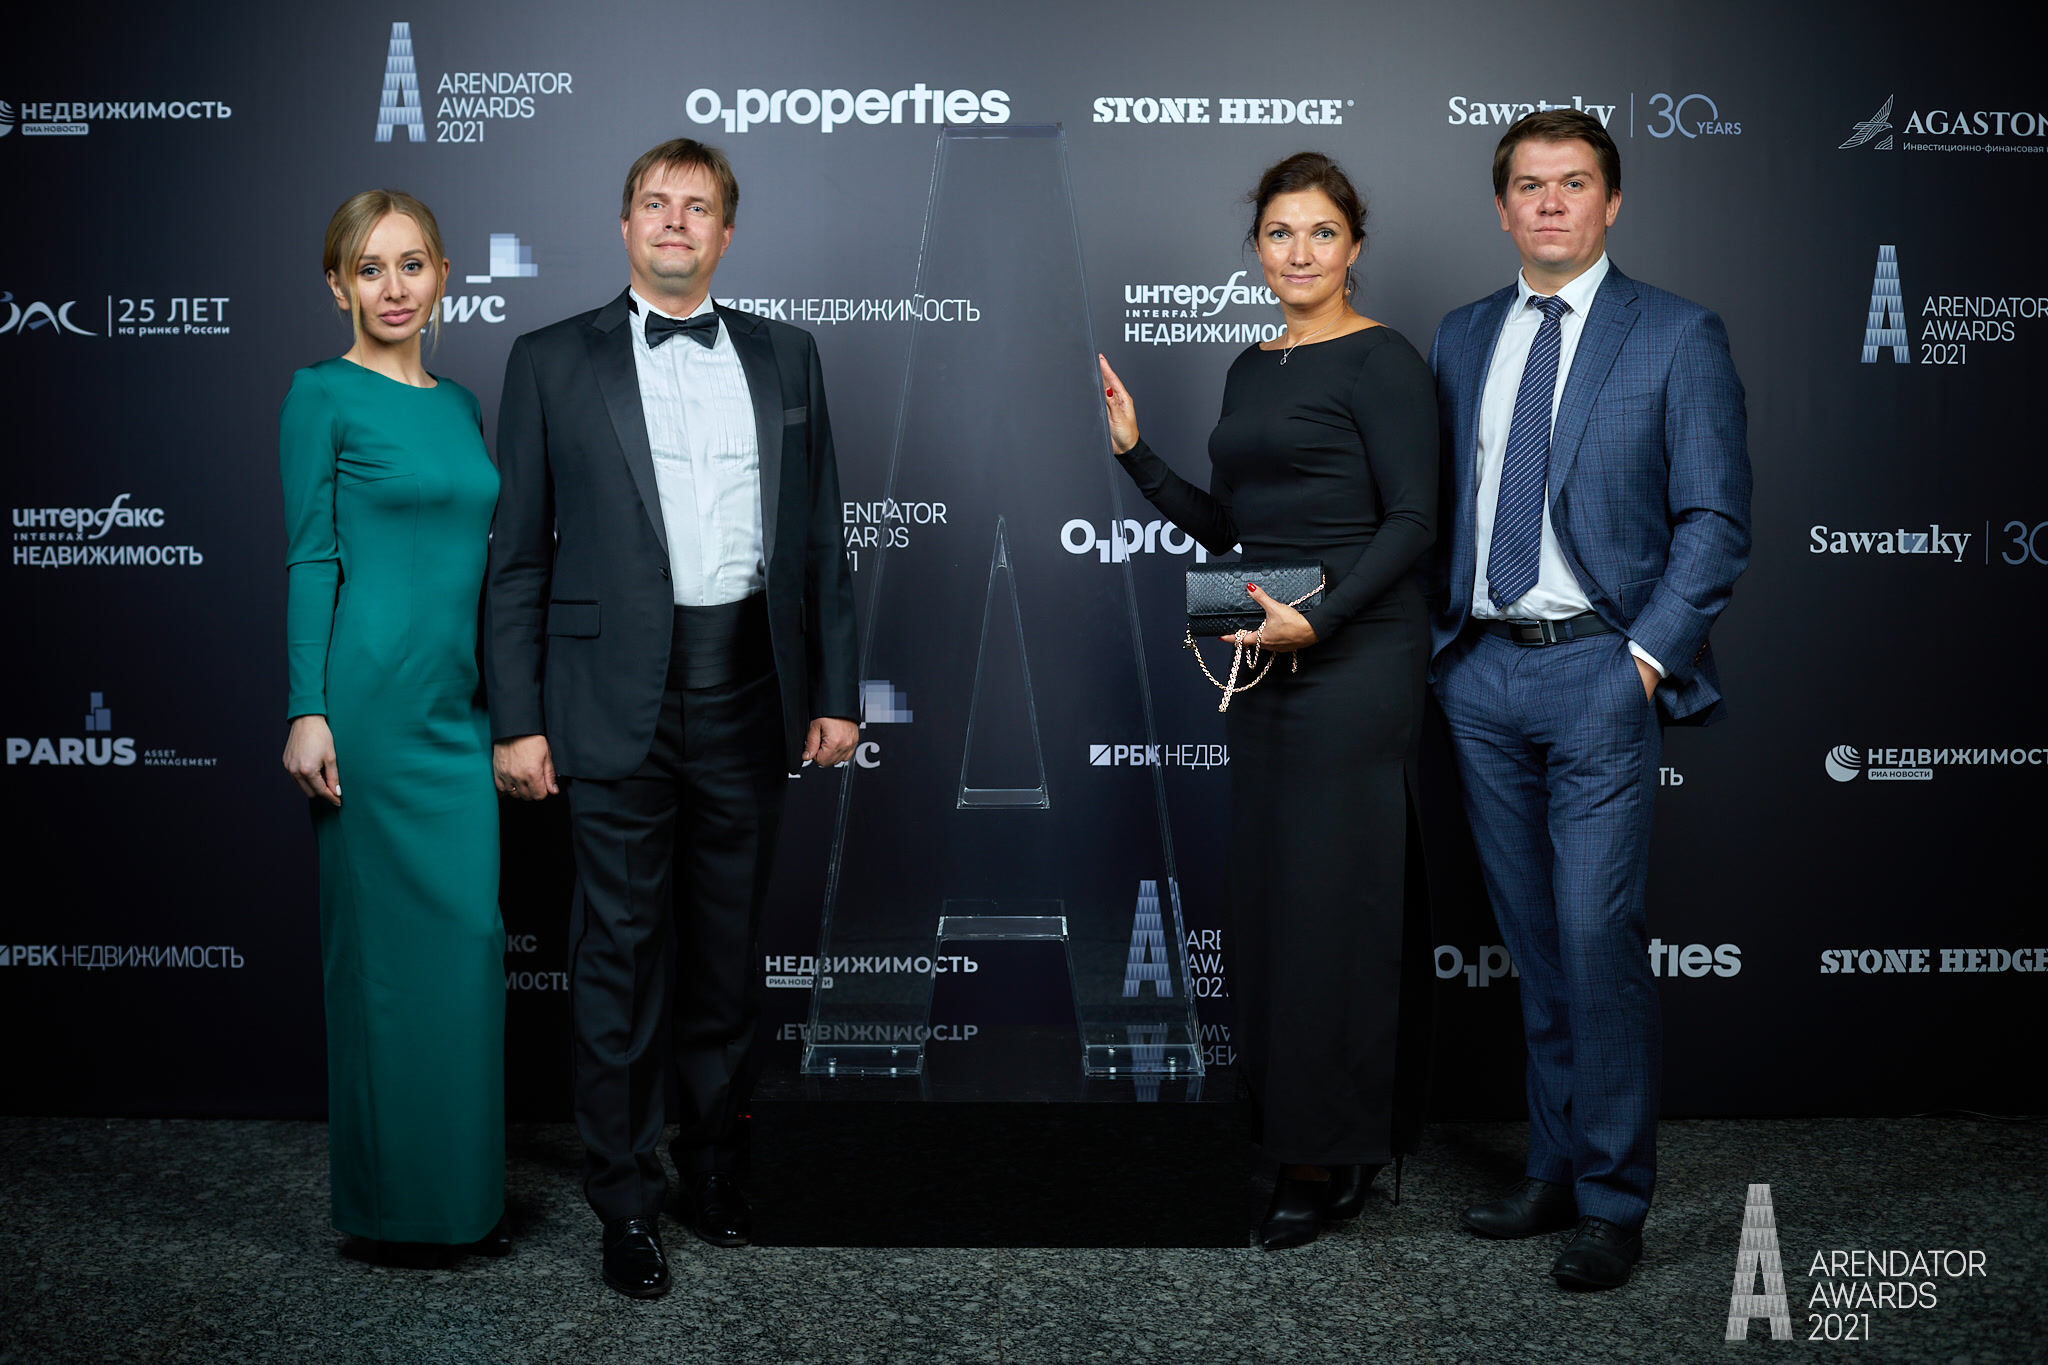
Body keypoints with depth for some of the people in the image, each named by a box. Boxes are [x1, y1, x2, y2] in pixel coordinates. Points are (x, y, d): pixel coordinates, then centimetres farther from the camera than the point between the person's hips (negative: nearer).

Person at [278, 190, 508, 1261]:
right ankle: (386, 1198, 12)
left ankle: (466, 1188, 17)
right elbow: (311, 560, -8)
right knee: (385, 942, 0)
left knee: (471, 934, 7)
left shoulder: (458, 403, 16)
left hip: (461, 701, 7)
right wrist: (307, 711, -15)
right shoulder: (323, 396, -3)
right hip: (374, 696, -6)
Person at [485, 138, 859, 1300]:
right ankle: (627, 1198, 16)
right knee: (622, 953, 3)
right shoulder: (555, 362, 2)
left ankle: (718, 1158, 30)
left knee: (728, 945, 13)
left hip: (749, 690, 3)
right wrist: (517, 719, -5)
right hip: (620, 699, -2)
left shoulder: (786, 357, 10)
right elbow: (519, 556, 0)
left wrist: (836, 691, 6)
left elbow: (820, 536, 10)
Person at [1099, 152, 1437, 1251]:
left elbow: (1412, 519, -14)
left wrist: (1317, 619, -23)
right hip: (1265, 660, 8)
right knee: (1268, 893, 11)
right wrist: (1135, 452, 7)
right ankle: (1311, 1135, 23)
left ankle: (1327, 1158, 7)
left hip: (1354, 653, -8)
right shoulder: (1250, 369, 16)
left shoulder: (1380, 360, -8)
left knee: (1331, 893, -4)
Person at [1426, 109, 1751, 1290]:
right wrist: (1443, 635, 6)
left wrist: (1647, 656, -12)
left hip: (1600, 672, -5)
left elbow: (1715, 520, -5)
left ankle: (1615, 1203, 2)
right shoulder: (1463, 338, 13)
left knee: (1598, 936, -8)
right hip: (1483, 670, 5)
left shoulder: (1678, 338, -1)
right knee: (1535, 944, 11)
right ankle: (1556, 1170, 22)